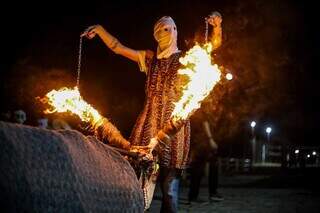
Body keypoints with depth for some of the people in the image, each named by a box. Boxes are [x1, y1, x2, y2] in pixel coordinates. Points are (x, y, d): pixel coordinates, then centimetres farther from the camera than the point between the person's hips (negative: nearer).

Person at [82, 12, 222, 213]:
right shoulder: (150, 58, 17)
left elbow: (215, 43, -3)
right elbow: (117, 47, 19)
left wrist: (217, 27, -22)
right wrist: (100, 29, 9)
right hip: (149, 123, 3)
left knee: (169, 184, -4)